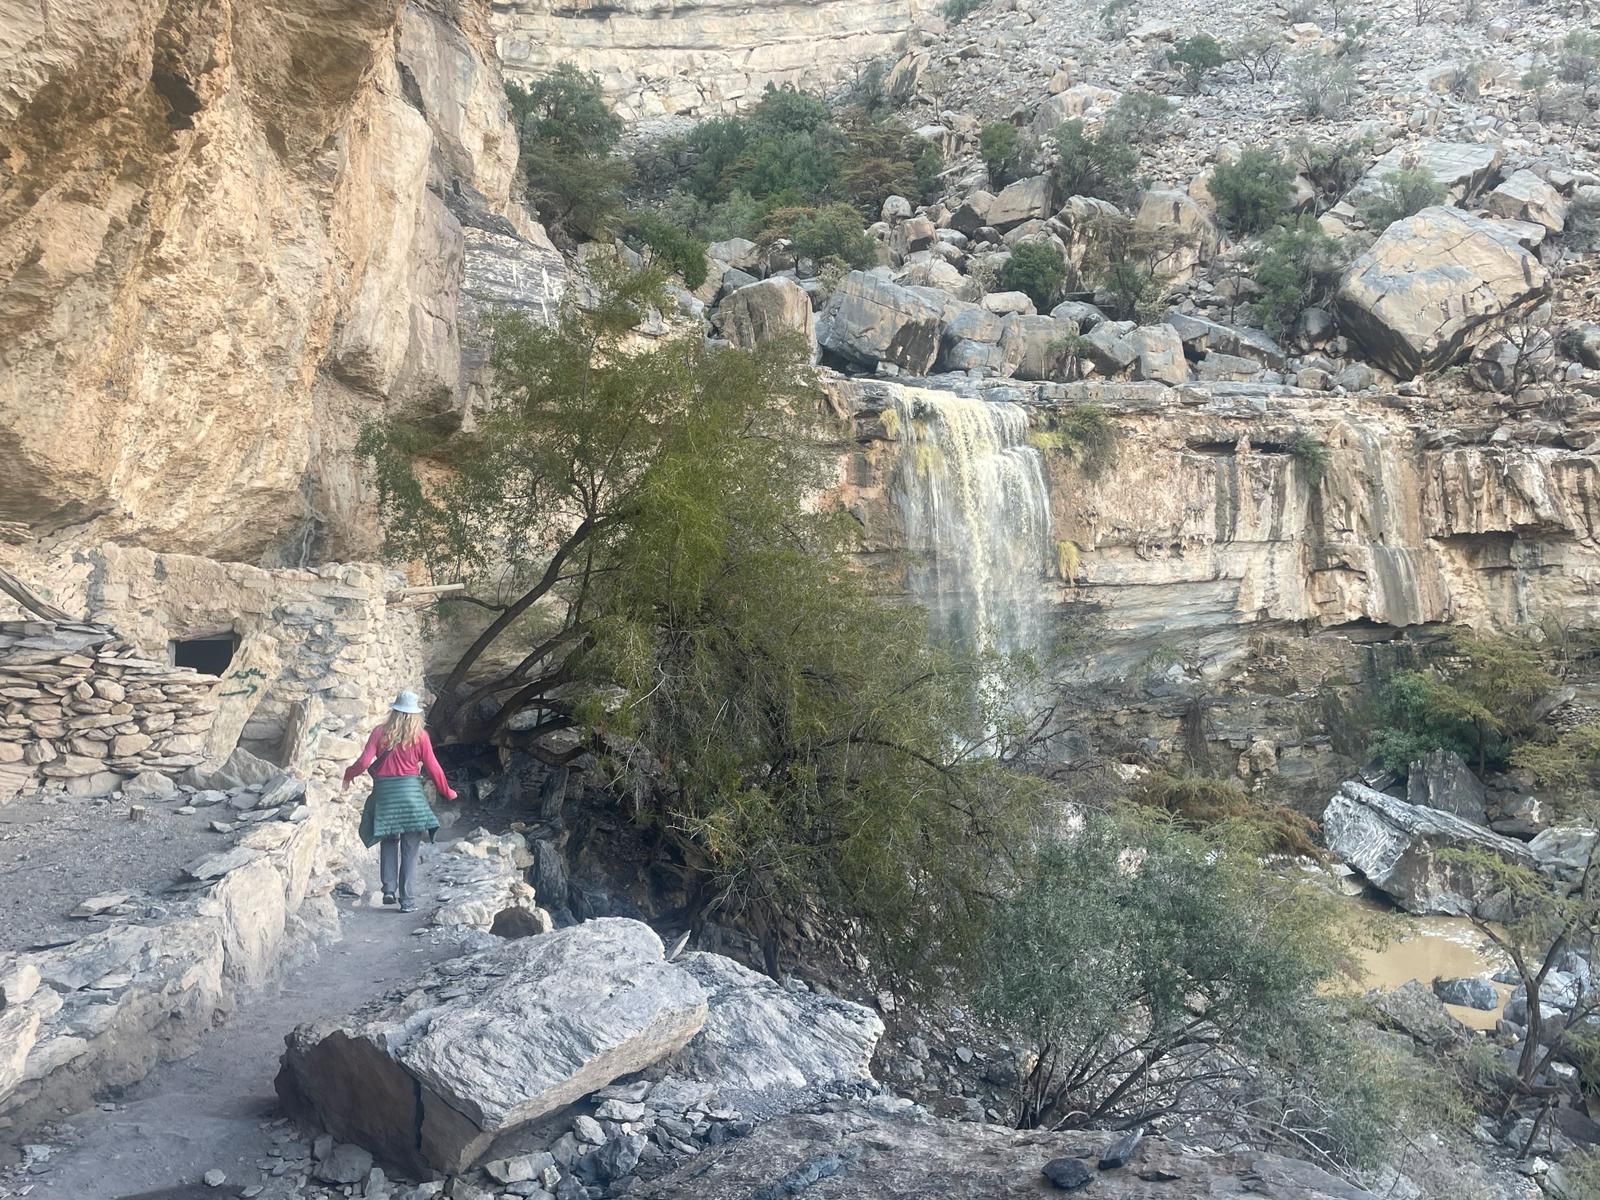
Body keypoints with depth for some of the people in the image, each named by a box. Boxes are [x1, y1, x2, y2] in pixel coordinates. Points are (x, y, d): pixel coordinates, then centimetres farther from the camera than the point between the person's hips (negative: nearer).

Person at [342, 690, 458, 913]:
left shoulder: (381, 732, 2)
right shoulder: (419, 736, -2)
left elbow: (364, 762, -3)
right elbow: (433, 768, 0)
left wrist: (349, 775, 18)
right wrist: (447, 792, 13)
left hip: (384, 790, 2)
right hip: (410, 790, -2)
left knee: (389, 842, 16)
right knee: (410, 848, 3)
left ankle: (389, 889, 6)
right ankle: (407, 900, 3)